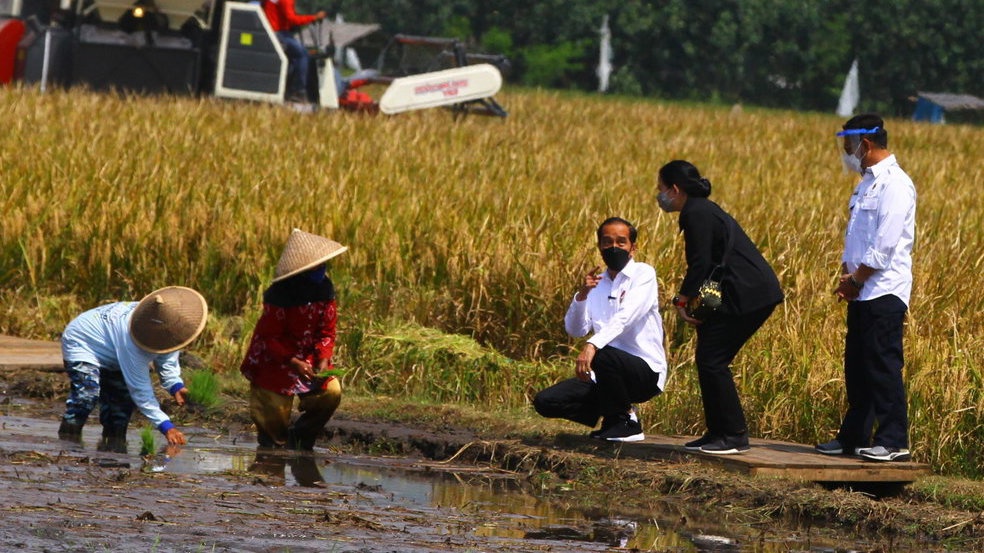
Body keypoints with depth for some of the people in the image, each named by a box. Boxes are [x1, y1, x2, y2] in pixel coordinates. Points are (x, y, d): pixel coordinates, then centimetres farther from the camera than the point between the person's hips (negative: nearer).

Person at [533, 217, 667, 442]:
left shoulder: (643, 274, -6)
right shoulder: (597, 283, 13)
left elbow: (625, 318, -23)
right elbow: (575, 329, 4)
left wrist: (593, 345, -38)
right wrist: (582, 294, -14)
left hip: (646, 372, -6)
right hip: (608, 375, 6)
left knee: (603, 356, -38)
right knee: (545, 402, -7)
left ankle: (625, 422, -14)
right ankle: (614, 416, 10)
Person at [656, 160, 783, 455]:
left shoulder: (697, 215, -12)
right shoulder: (702, 210, 19)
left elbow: (700, 265, -16)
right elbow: (707, 264, 19)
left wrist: (683, 299, -5)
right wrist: (686, 300, 9)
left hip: (747, 295, -10)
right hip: (757, 294, 10)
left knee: (711, 360, -7)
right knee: (708, 359, 12)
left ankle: (735, 436, -5)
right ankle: (718, 433, 15)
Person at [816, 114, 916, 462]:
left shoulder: (895, 185, -13)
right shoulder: (867, 183, 18)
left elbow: (884, 246, -18)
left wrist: (857, 280, -11)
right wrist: (846, 277, 7)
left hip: (884, 292, -10)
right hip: (862, 293, 10)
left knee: (883, 367, -10)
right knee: (857, 368, 12)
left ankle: (893, 442, -9)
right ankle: (853, 437, 17)